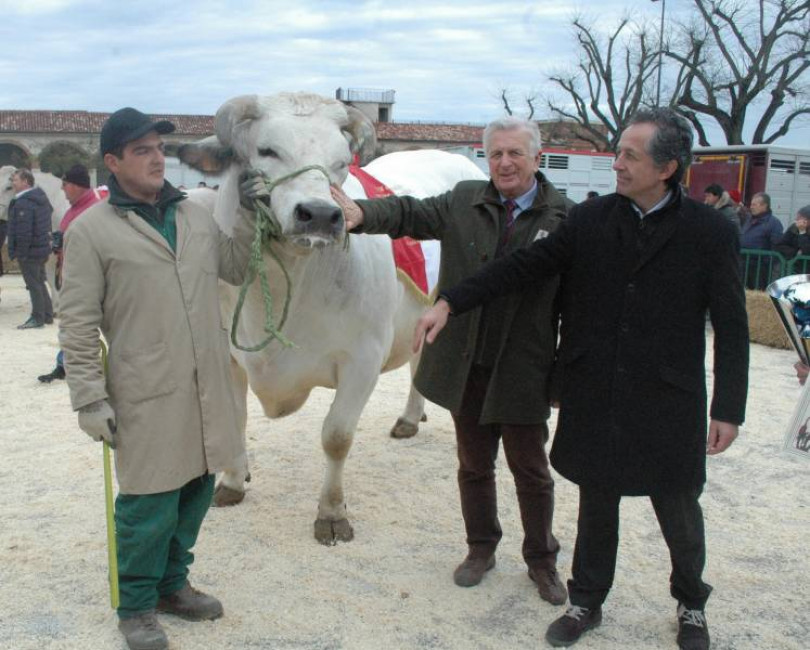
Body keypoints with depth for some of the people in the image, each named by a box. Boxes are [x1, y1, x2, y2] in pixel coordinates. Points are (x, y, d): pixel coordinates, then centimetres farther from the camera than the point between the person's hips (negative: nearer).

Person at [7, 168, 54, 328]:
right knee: (40, 283, 17)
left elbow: (23, 232, -24)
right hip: (42, 249, 9)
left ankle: (38, 318, 5)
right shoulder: (41, 198, 11)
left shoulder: (23, 203, -20)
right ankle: (48, 315, 23)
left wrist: (19, 253, -19)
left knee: (34, 285, -2)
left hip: (29, 252, -9)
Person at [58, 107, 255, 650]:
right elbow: (77, 324, -6)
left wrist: (251, 218, 5)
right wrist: (90, 398, -9)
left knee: (196, 490, 16)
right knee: (149, 503, 2)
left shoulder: (196, 214, 11)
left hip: (208, 388, 6)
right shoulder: (91, 229, -5)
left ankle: (172, 584, 37)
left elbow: (235, 269, 19)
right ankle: (136, 606, 25)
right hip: (146, 396, -5)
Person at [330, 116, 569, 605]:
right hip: (466, 367, 3)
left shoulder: (562, 218, -8)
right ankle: (481, 548, 38)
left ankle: (542, 559, 32)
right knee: (474, 464, 18)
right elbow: (410, 213, -6)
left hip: (523, 372, -3)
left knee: (531, 469, 12)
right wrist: (363, 214, -27)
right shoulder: (463, 202, 2)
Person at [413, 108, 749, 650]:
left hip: (669, 402, -2)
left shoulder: (710, 232, -7)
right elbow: (524, 267, -2)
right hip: (595, 397, 2)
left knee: (679, 510, 13)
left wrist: (729, 409, -6)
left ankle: (691, 605, 40)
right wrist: (450, 303, -9)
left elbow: (731, 326, -4)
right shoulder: (590, 220, -1)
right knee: (597, 503, 16)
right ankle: (587, 603, 36)